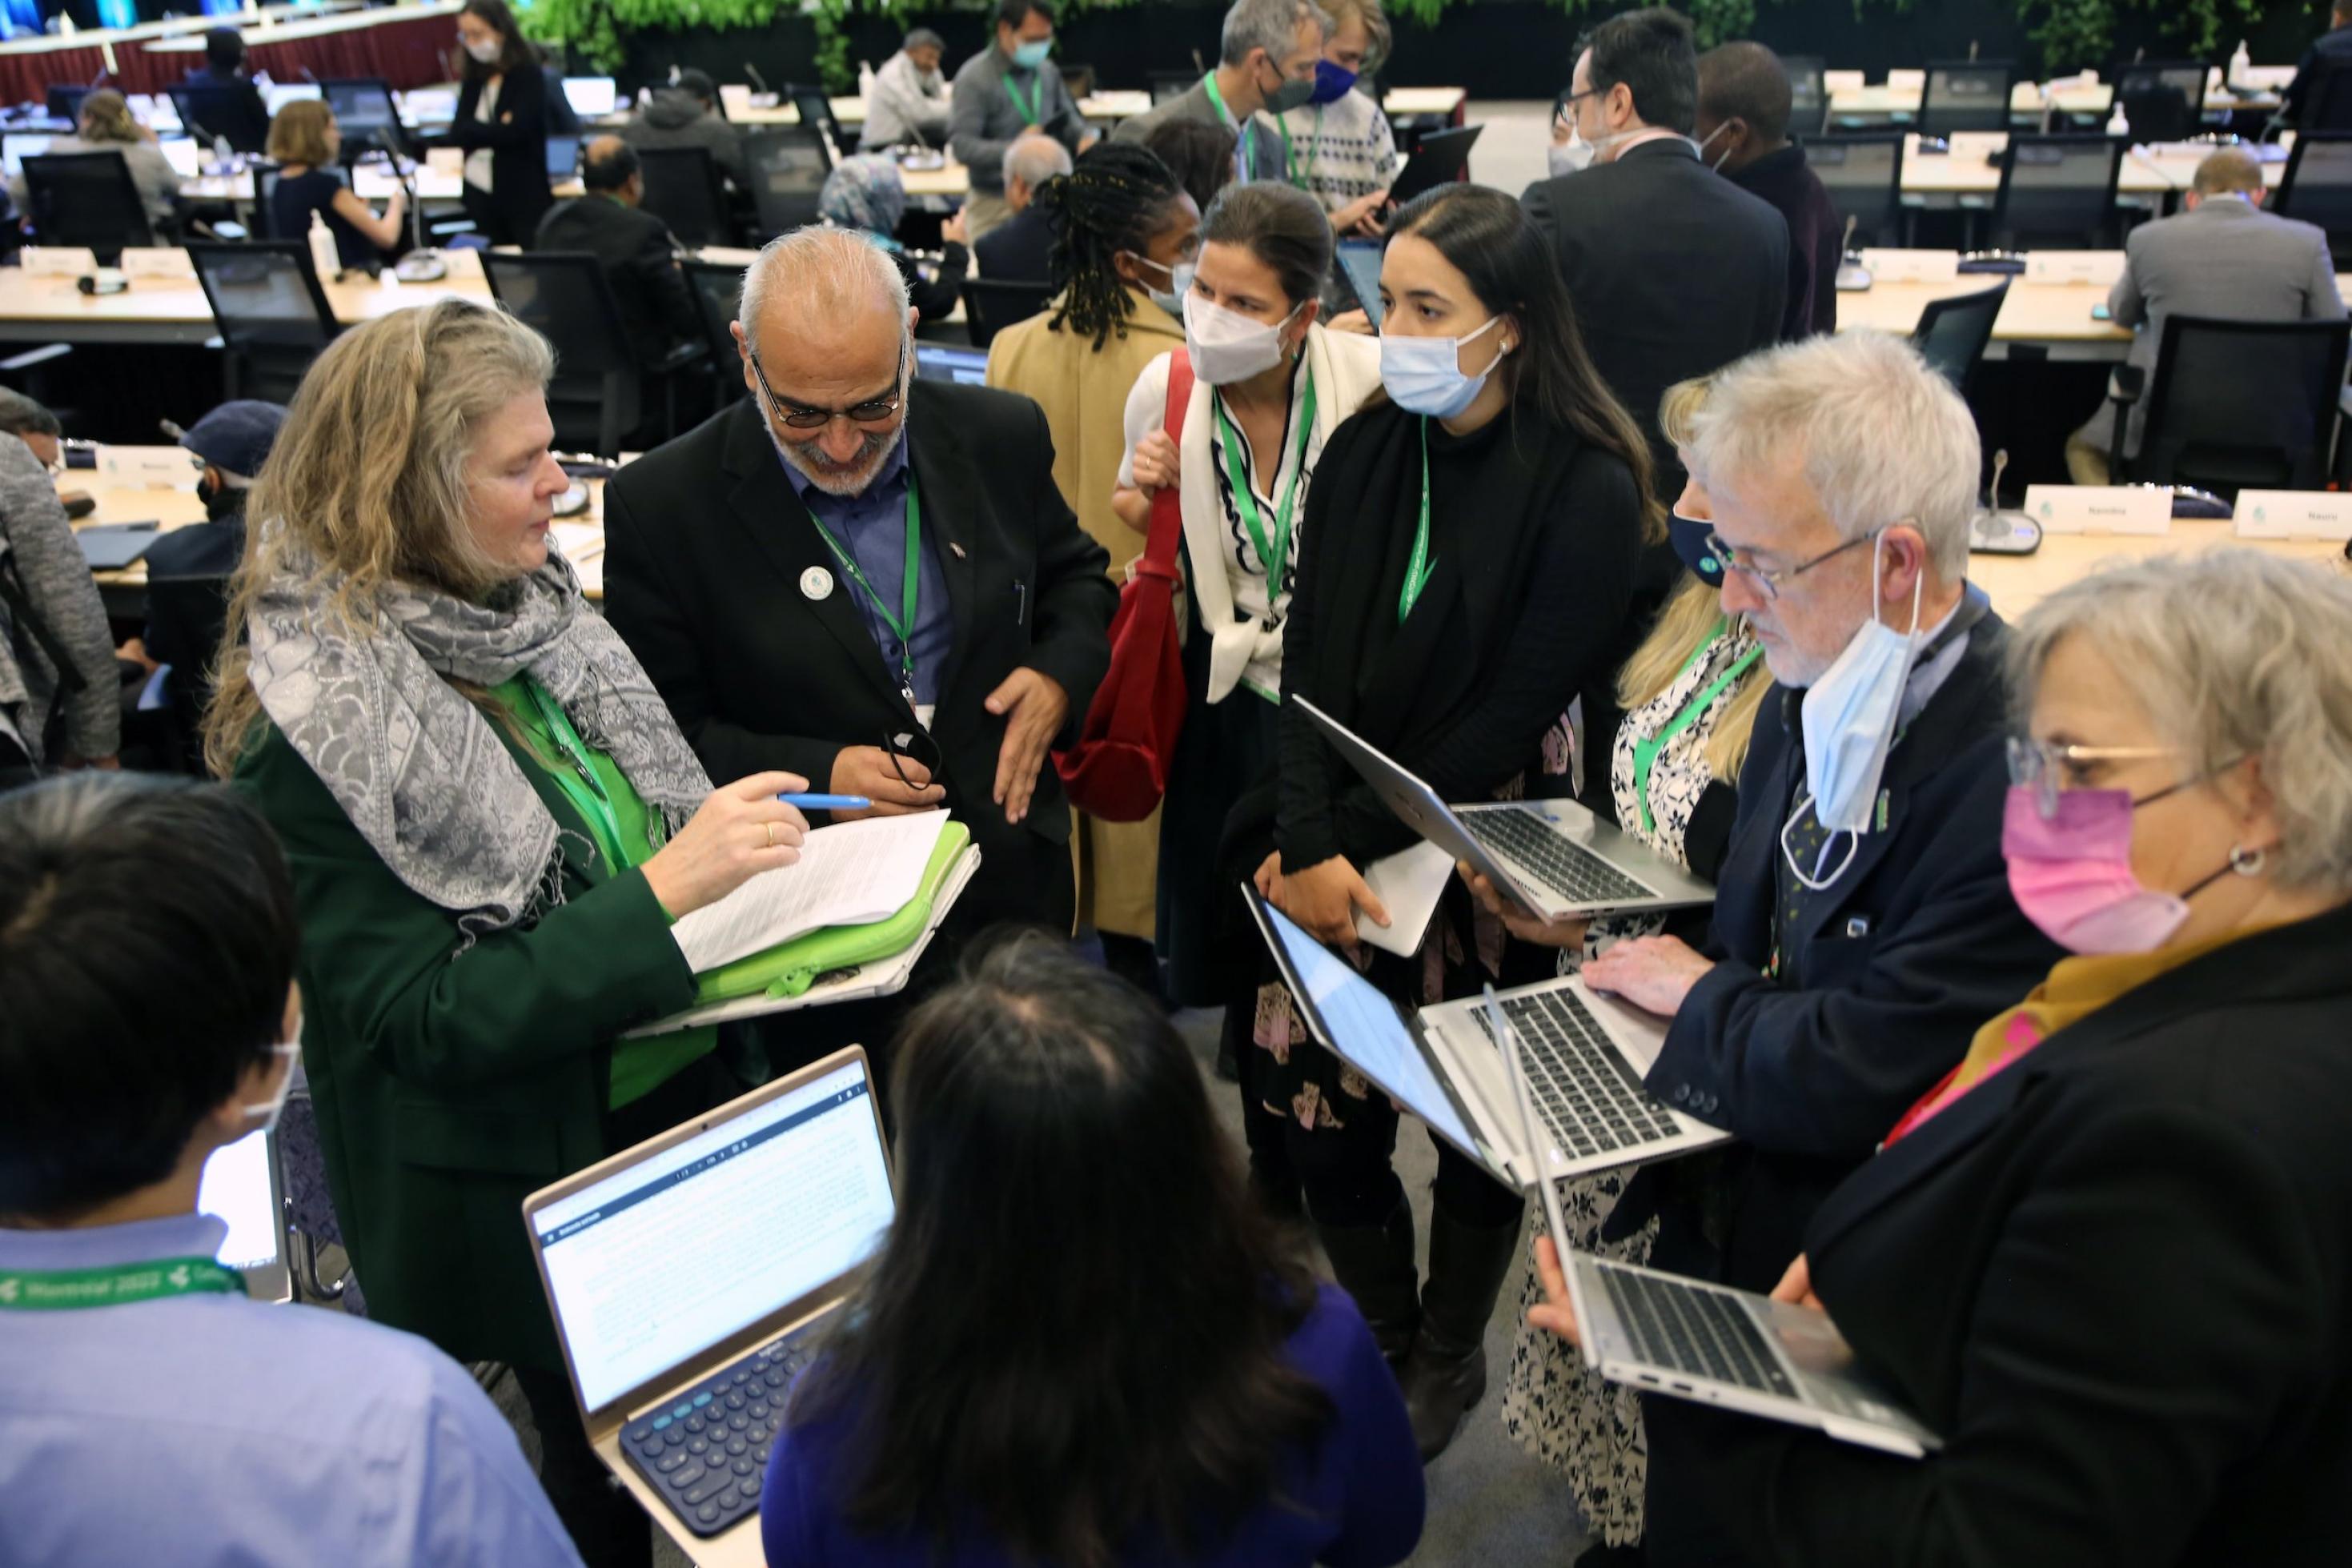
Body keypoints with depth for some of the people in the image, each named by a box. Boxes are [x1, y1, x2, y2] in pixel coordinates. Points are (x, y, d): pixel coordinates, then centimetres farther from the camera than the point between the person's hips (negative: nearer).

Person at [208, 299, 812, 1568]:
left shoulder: (525, 605, -2)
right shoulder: (312, 731, -23)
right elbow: (423, 1020, -22)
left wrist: (741, 850, -6)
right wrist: (664, 889, -30)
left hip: (690, 1092, 6)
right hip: (536, 1187, -6)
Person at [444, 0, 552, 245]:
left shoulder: (528, 75, -8)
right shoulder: (473, 78, 9)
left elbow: (515, 131, -17)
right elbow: (458, 132, 1)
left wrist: (471, 130, -6)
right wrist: (494, 130, -15)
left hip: (523, 196, -6)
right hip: (480, 193, 6)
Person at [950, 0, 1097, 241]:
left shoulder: (1047, 71, 5)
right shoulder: (974, 78, -13)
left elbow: (1067, 117, 18)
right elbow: (962, 146, -19)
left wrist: (1085, 137, -6)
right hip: (994, 205, -5)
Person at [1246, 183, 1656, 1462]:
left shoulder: (1587, 490, -12)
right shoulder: (1364, 453, 1)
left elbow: (1515, 712, -15)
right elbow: (1309, 659, -5)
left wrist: (1355, 844, -16)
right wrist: (1308, 846, -18)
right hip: (1340, 849, 4)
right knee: (1318, 1111, 4)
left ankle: (1448, 1356, 37)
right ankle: (1382, 1336, 32)